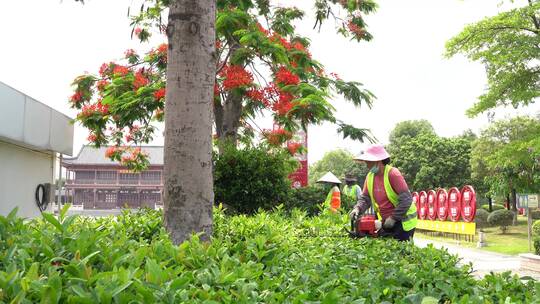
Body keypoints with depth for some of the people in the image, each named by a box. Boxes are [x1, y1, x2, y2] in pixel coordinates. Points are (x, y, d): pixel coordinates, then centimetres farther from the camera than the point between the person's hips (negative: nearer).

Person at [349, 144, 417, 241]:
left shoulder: (393, 174, -21)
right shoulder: (370, 176, 1)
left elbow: (406, 199, -24)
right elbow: (365, 198, 4)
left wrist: (393, 218, -21)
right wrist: (357, 209, -16)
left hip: (402, 221, -7)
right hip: (385, 222, 7)